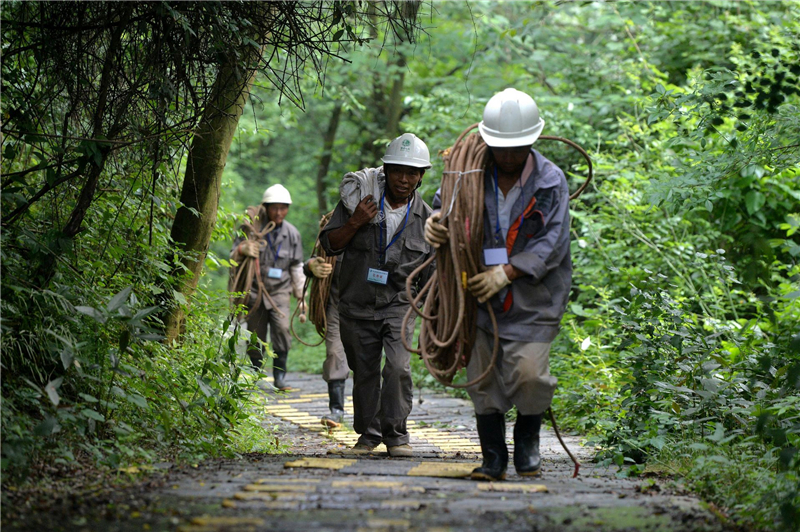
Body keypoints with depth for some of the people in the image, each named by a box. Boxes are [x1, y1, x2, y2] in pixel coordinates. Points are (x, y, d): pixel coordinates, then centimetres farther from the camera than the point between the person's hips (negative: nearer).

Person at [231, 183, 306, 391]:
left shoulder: (292, 233, 6)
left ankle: (279, 376, -11)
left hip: (280, 291, 0)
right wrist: (242, 250, -22)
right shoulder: (252, 228, -2)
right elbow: (233, 256, 2)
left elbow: (297, 267, 15)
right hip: (255, 290, 0)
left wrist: (301, 295, 13)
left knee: (282, 329, -19)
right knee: (256, 336, 2)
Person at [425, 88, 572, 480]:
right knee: (483, 378, 3)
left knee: (528, 373, -14)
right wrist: (434, 224, -9)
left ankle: (528, 438, 14)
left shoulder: (551, 181, -6)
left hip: (533, 297, -3)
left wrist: (505, 273, -21)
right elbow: (445, 205, 16)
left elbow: (552, 244, -11)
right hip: (481, 292, 3)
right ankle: (493, 458, 16)